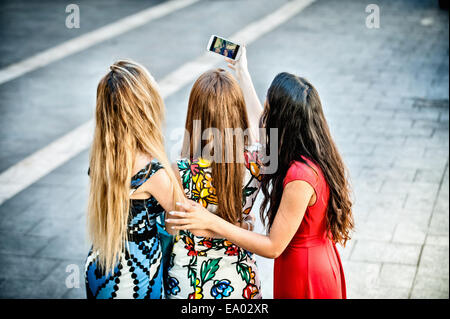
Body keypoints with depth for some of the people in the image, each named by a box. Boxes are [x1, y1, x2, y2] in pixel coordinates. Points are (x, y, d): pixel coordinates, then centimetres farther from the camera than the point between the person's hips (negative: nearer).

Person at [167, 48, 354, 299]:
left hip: (304, 278, -8)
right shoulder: (315, 155, -6)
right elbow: (262, 127, 14)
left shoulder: (300, 178, -32)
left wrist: (212, 222, -27)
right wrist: (243, 72, 20)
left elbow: (273, 247, -25)